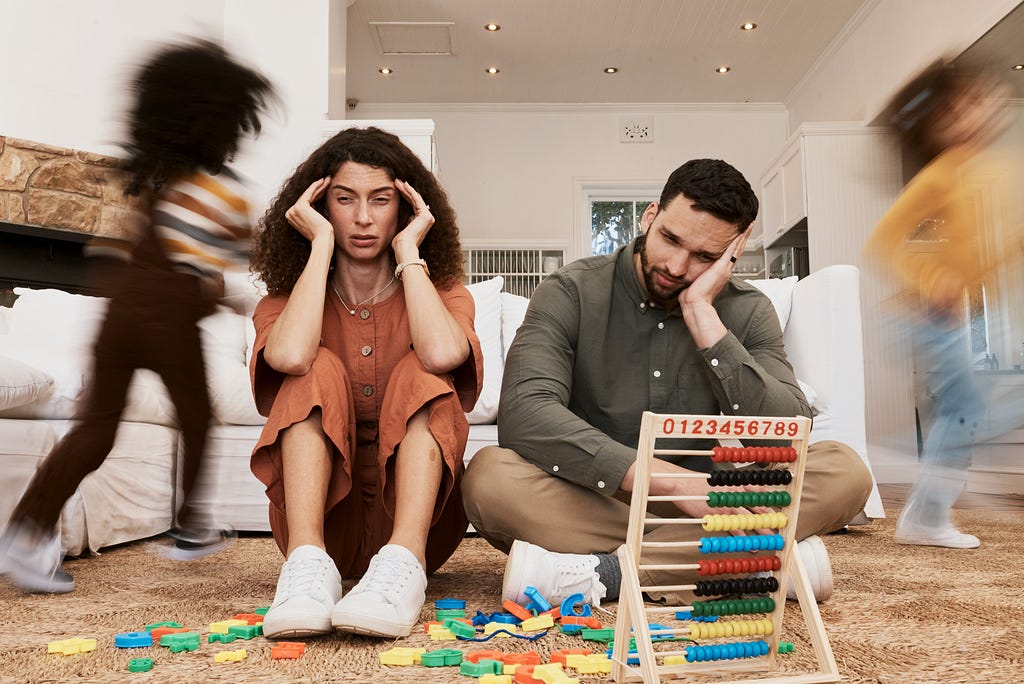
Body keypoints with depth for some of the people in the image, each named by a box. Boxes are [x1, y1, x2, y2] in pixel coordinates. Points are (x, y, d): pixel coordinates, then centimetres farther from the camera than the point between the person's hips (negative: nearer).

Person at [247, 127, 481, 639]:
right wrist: (321, 244, -13)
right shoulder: (284, 299, 4)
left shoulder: (441, 290, 3)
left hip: (417, 515, 0)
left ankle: (403, 562, -38)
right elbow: (290, 357, -24)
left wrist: (408, 251, -11)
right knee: (319, 369, -21)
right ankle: (308, 562, -35)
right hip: (322, 515, 0)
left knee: (422, 372, -23)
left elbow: (443, 354, -25)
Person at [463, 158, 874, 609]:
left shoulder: (747, 312, 1)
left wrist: (702, 316, -18)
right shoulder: (573, 293, -7)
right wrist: (674, 480, -30)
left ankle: (601, 573, -27)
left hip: (700, 510, 2)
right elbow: (524, 414, -24)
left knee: (843, 471, -20)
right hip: (593, 501, -1)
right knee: (490, 475, -31)